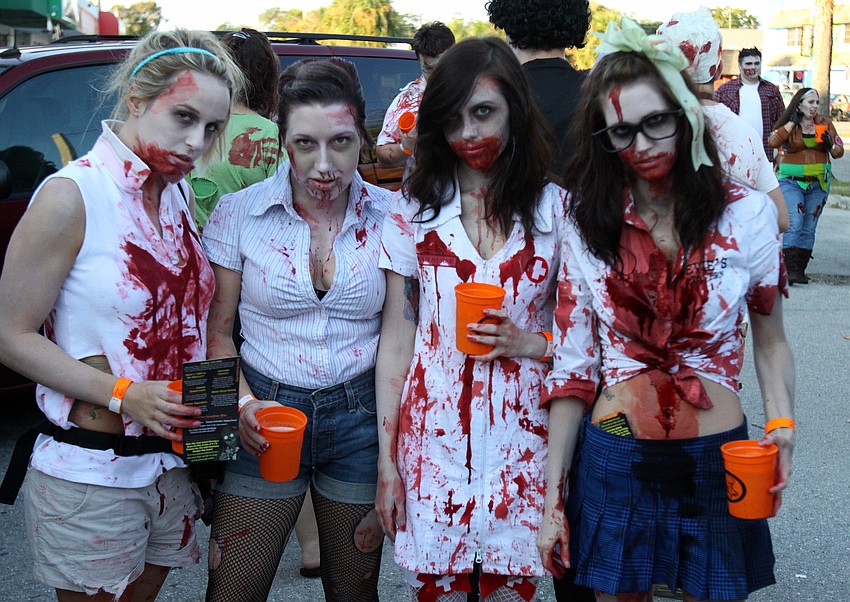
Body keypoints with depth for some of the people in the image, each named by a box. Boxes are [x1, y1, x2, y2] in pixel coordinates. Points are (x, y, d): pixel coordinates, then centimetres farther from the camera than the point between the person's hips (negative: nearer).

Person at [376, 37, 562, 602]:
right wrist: (386, 460, 1)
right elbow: (396, 338, 3)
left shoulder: (556, 209, 2)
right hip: (432, 435, 0)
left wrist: (528, 343, -12)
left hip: (522, 437, 0)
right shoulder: (415, 209, 3)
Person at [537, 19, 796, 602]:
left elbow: (770, 340, 8)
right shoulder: (588, 226, -2)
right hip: (613, 461, 1)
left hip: (716, 465, 0)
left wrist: (781, 424, -10)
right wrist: (553, 495, 0)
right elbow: (572, 366, 1)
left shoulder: (747, 214, -4)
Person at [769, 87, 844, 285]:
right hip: (792, 181, -3)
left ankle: (800, 271, 10)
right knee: (794, 224, -17)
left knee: (809, 228, 5)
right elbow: (774, 141, -20)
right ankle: (791, 270, -20)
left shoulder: (825, 123, 7)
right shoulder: (788, 124, 0)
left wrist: (830, 144, -12)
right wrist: (792, 122, -14)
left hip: (818, 182, 4)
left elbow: (839, 152, 10)